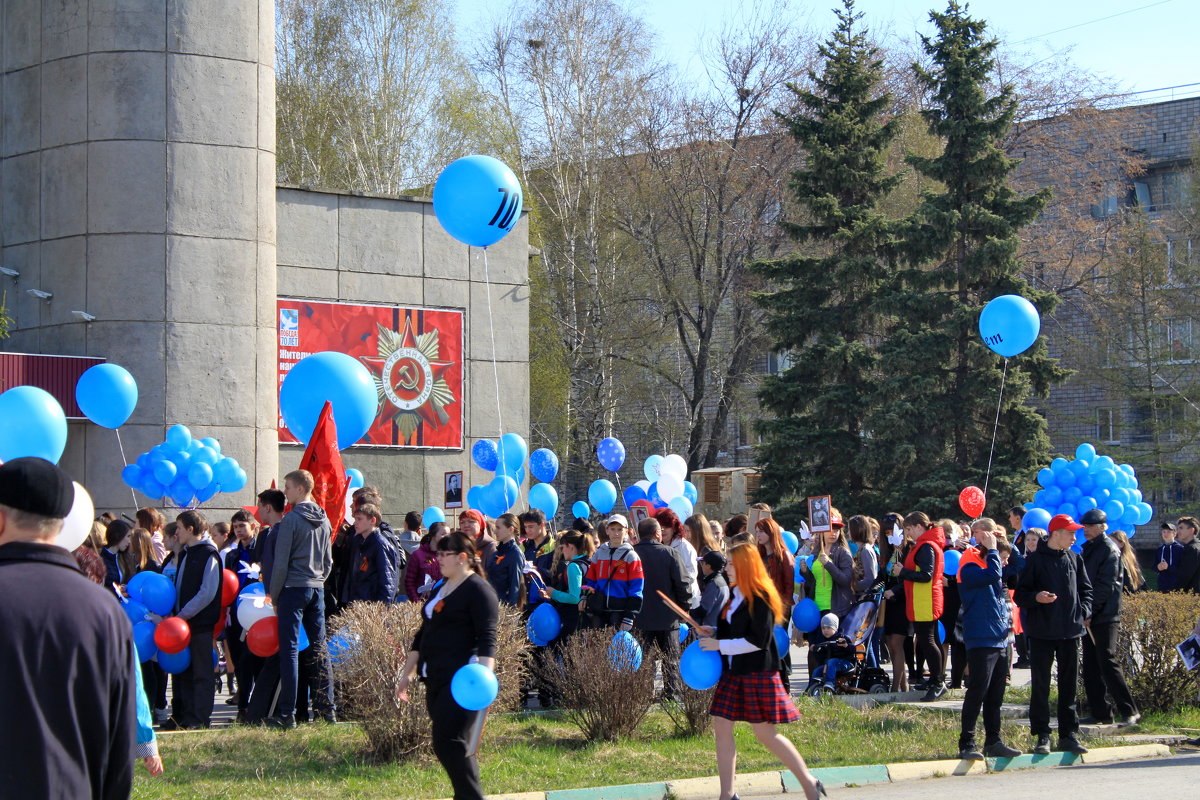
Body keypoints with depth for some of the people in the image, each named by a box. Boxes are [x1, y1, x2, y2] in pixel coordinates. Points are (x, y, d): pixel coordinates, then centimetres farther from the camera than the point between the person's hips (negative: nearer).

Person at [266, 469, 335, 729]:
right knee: (319, 649, 10)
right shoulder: (323, 520, 10)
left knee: (289, 649, -5)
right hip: (317, 589, 7)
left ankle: (287, 714, -6)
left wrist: (274, 596, -3)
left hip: (294, 589, -7)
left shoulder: (291, 520, -11)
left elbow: (280, 563, -11)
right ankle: (327, 707, 11)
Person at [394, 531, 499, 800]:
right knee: (454, 747, 8)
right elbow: (424, 634, 26)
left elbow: (487, 639, -17)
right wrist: (407, 672, 25)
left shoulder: (478, 590, -8)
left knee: (448, 744, -15)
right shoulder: (441, 587, 19)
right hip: (436, 681, 9)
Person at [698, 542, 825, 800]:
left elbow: (757, 640, -20)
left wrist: (719, 645, -18)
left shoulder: (760, 598, -15)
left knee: (765, 733, -4)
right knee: (721, 729, 3)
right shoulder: (735, 594, 11)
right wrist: (714, 633, 5)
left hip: (758, 673, -9)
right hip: (733, 672, 9)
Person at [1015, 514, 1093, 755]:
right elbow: (1021, 594, -4)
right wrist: (1035, 597, -24)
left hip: (1070, 631, 4)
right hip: (1042, 632, -4)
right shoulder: (1036, 560, -4)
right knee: (1041, 685, 0)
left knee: (1069, 685, 8)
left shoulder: (1074, 560, 11)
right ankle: (1042, 736, 5)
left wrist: (1083, 611, 2)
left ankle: (1068, 735, 14)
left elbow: (1086, 590, 19)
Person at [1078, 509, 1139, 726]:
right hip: (1090, 618, 9)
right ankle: (1099, 713, 12)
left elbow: (1105, 586, -16)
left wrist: (1090, 612, -18)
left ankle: (1128, 711, -6)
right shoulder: (1089, 548, 18)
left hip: (1104, 618, -9)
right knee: (1091, 666, 8)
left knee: (1107, 663, -11)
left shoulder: (1109, 550, -9)